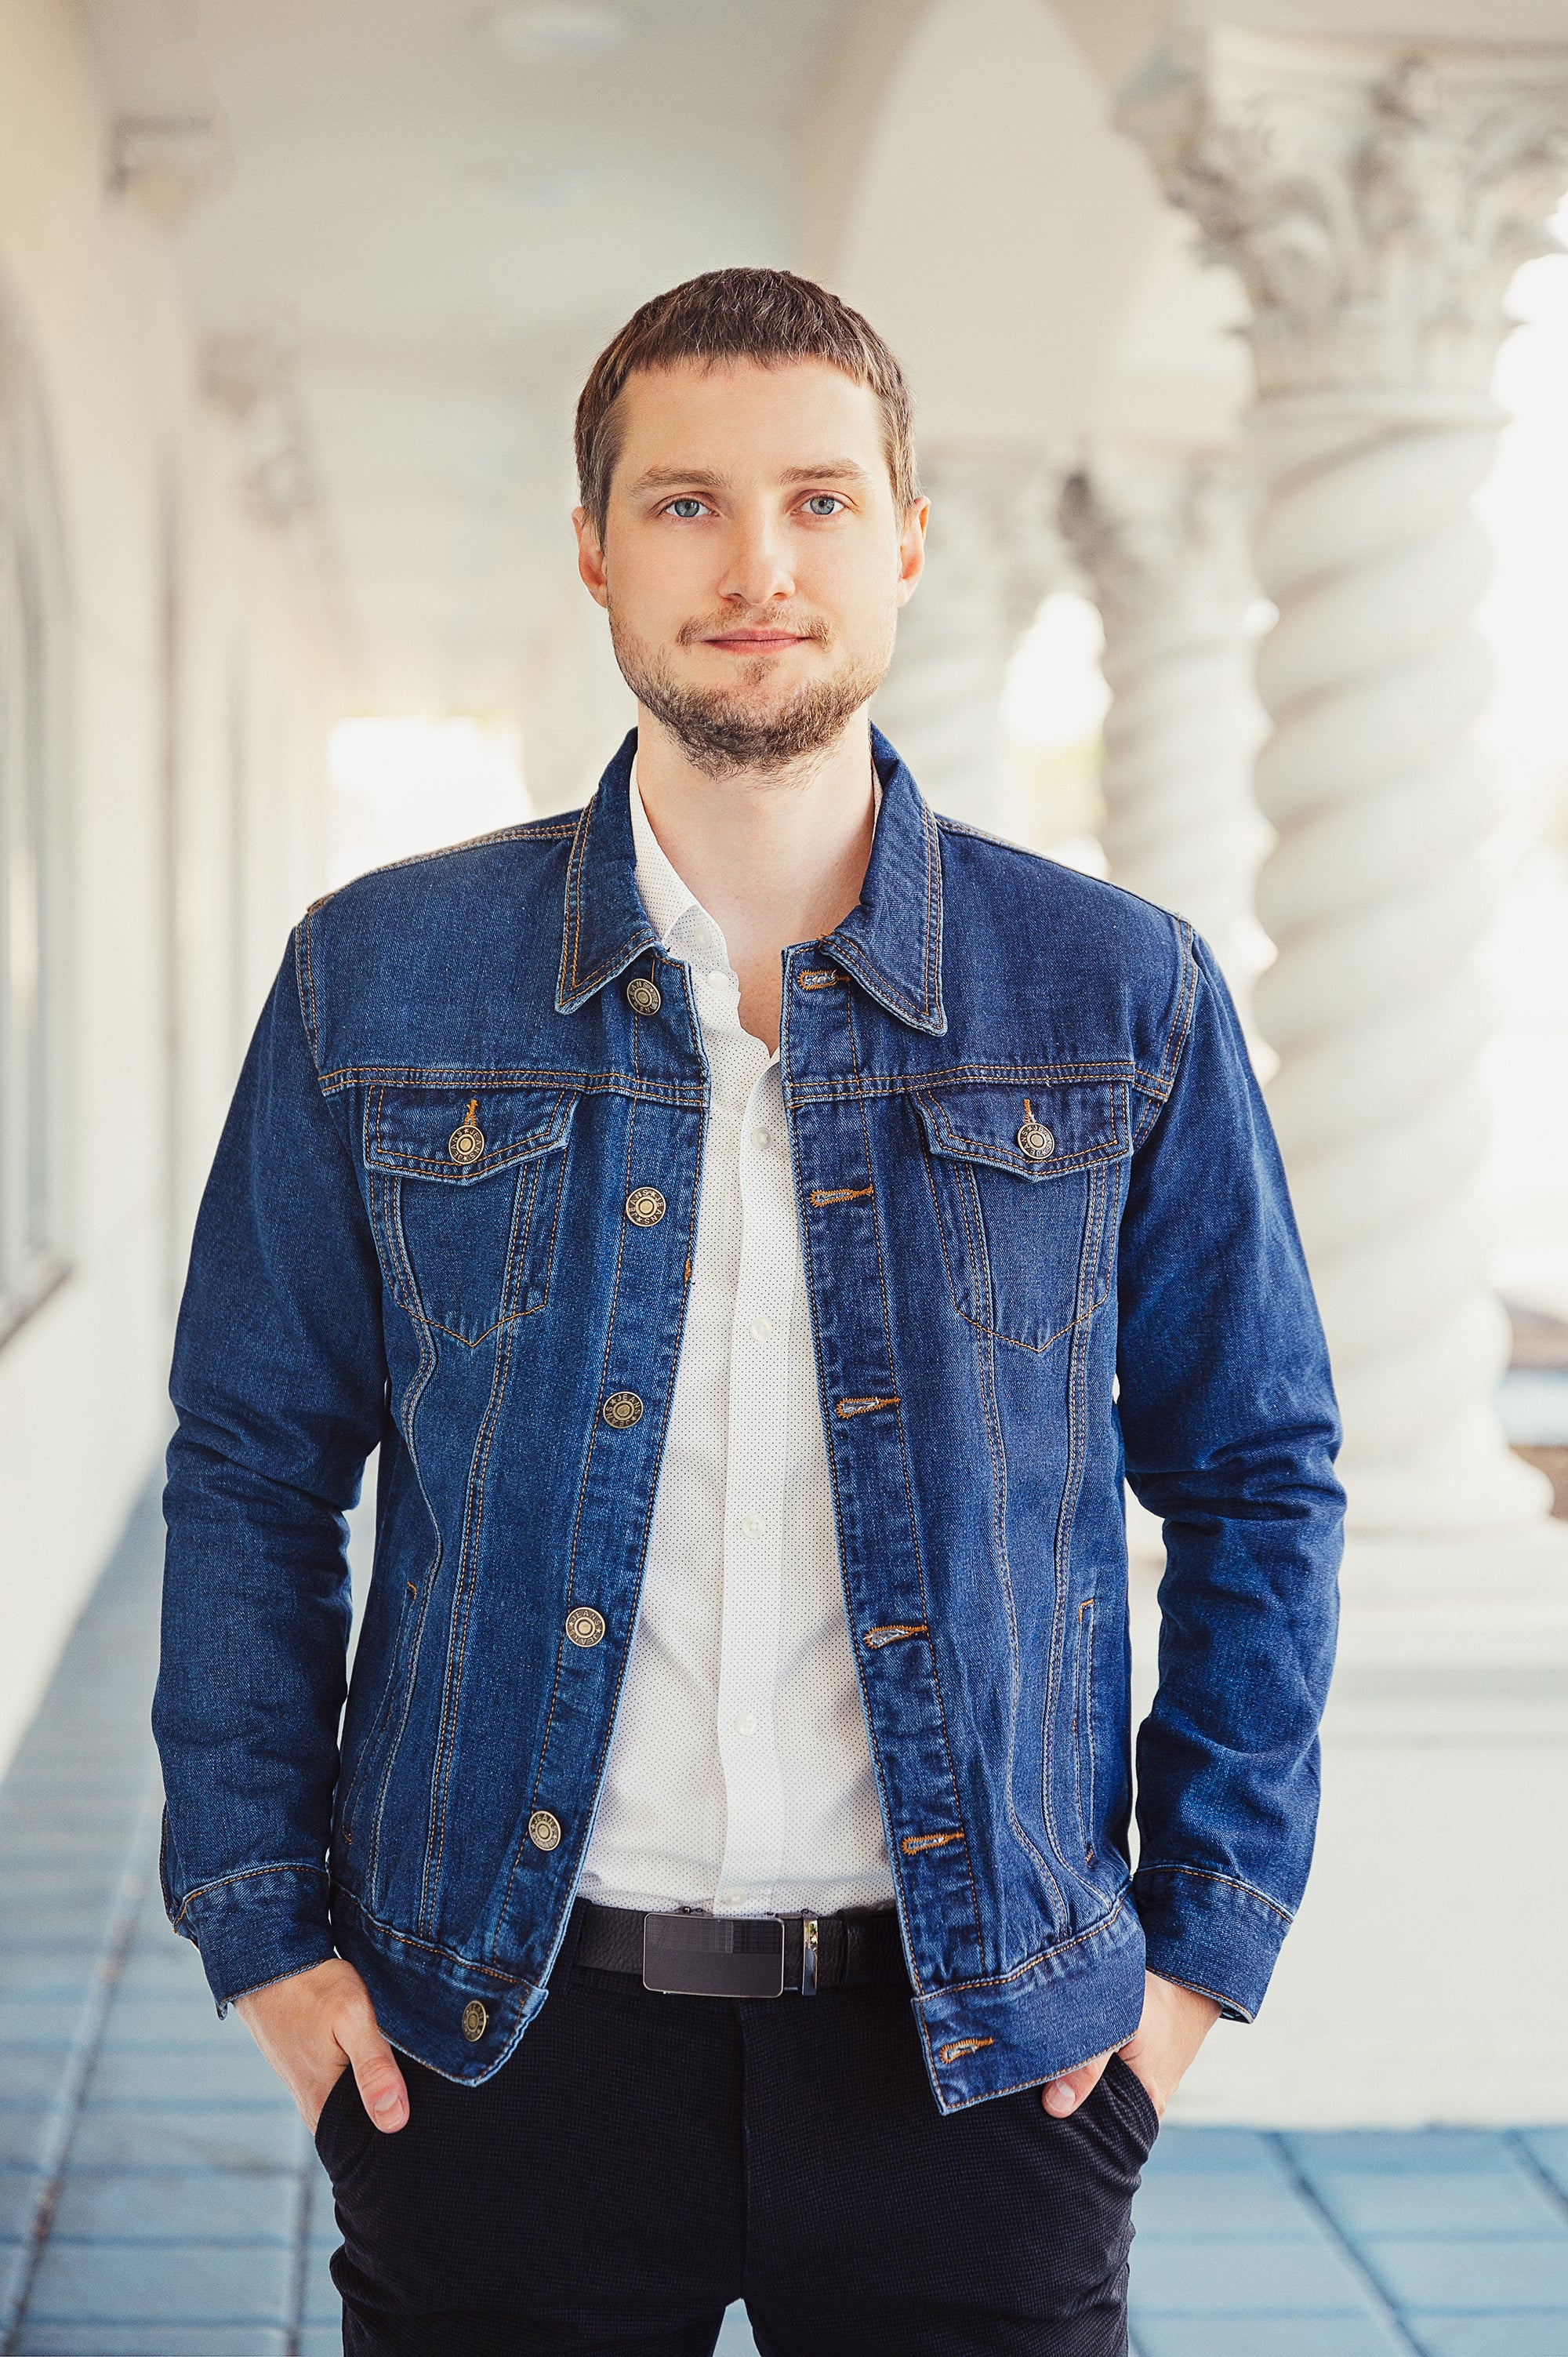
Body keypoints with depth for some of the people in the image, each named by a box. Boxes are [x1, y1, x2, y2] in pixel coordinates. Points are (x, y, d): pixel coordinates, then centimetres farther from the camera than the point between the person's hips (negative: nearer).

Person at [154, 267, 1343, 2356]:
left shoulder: (1123, 998, 0)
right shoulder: (378, 985, 1)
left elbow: (1260, 1475, 7)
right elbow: (254, 1471, 6)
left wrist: (1205, 1935, 2)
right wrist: (266, 1927, 2)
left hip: (979, 2051, 0)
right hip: (497, 2032, 0)